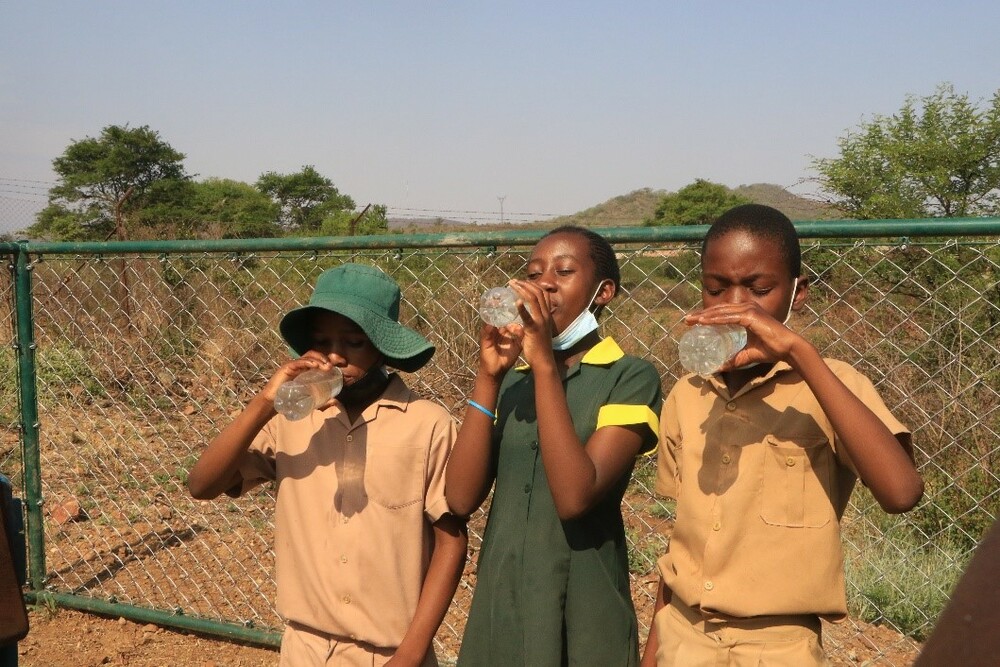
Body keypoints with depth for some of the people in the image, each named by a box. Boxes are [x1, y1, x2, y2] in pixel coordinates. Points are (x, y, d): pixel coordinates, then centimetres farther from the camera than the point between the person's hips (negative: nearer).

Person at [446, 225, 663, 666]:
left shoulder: (630, 377, -8)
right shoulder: (510, 377, 6)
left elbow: (575, 497, -22)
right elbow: (461, 498, -6)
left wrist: (544, 363, -20)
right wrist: (488, 375, -11)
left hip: (582, 618, -4)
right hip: (497, 610, 4)